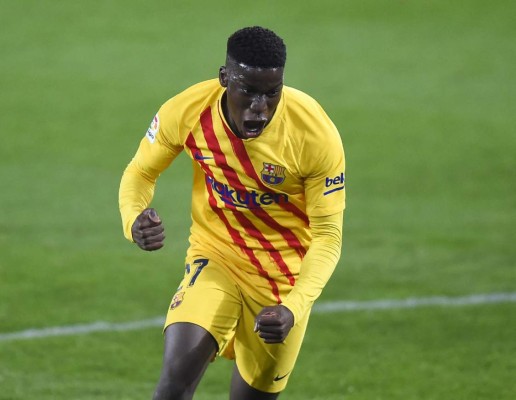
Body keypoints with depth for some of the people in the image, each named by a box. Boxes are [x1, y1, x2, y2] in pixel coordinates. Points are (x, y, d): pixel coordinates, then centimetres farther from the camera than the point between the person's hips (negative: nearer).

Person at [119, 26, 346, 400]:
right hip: (215, 257, 0)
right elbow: (140, 172, -2)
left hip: (286, 277, 0)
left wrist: (293, 309, -33)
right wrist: (135, 220, -26)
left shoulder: (316, 134, -24)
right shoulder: (186, 112, -20)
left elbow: (328, 235, -17)